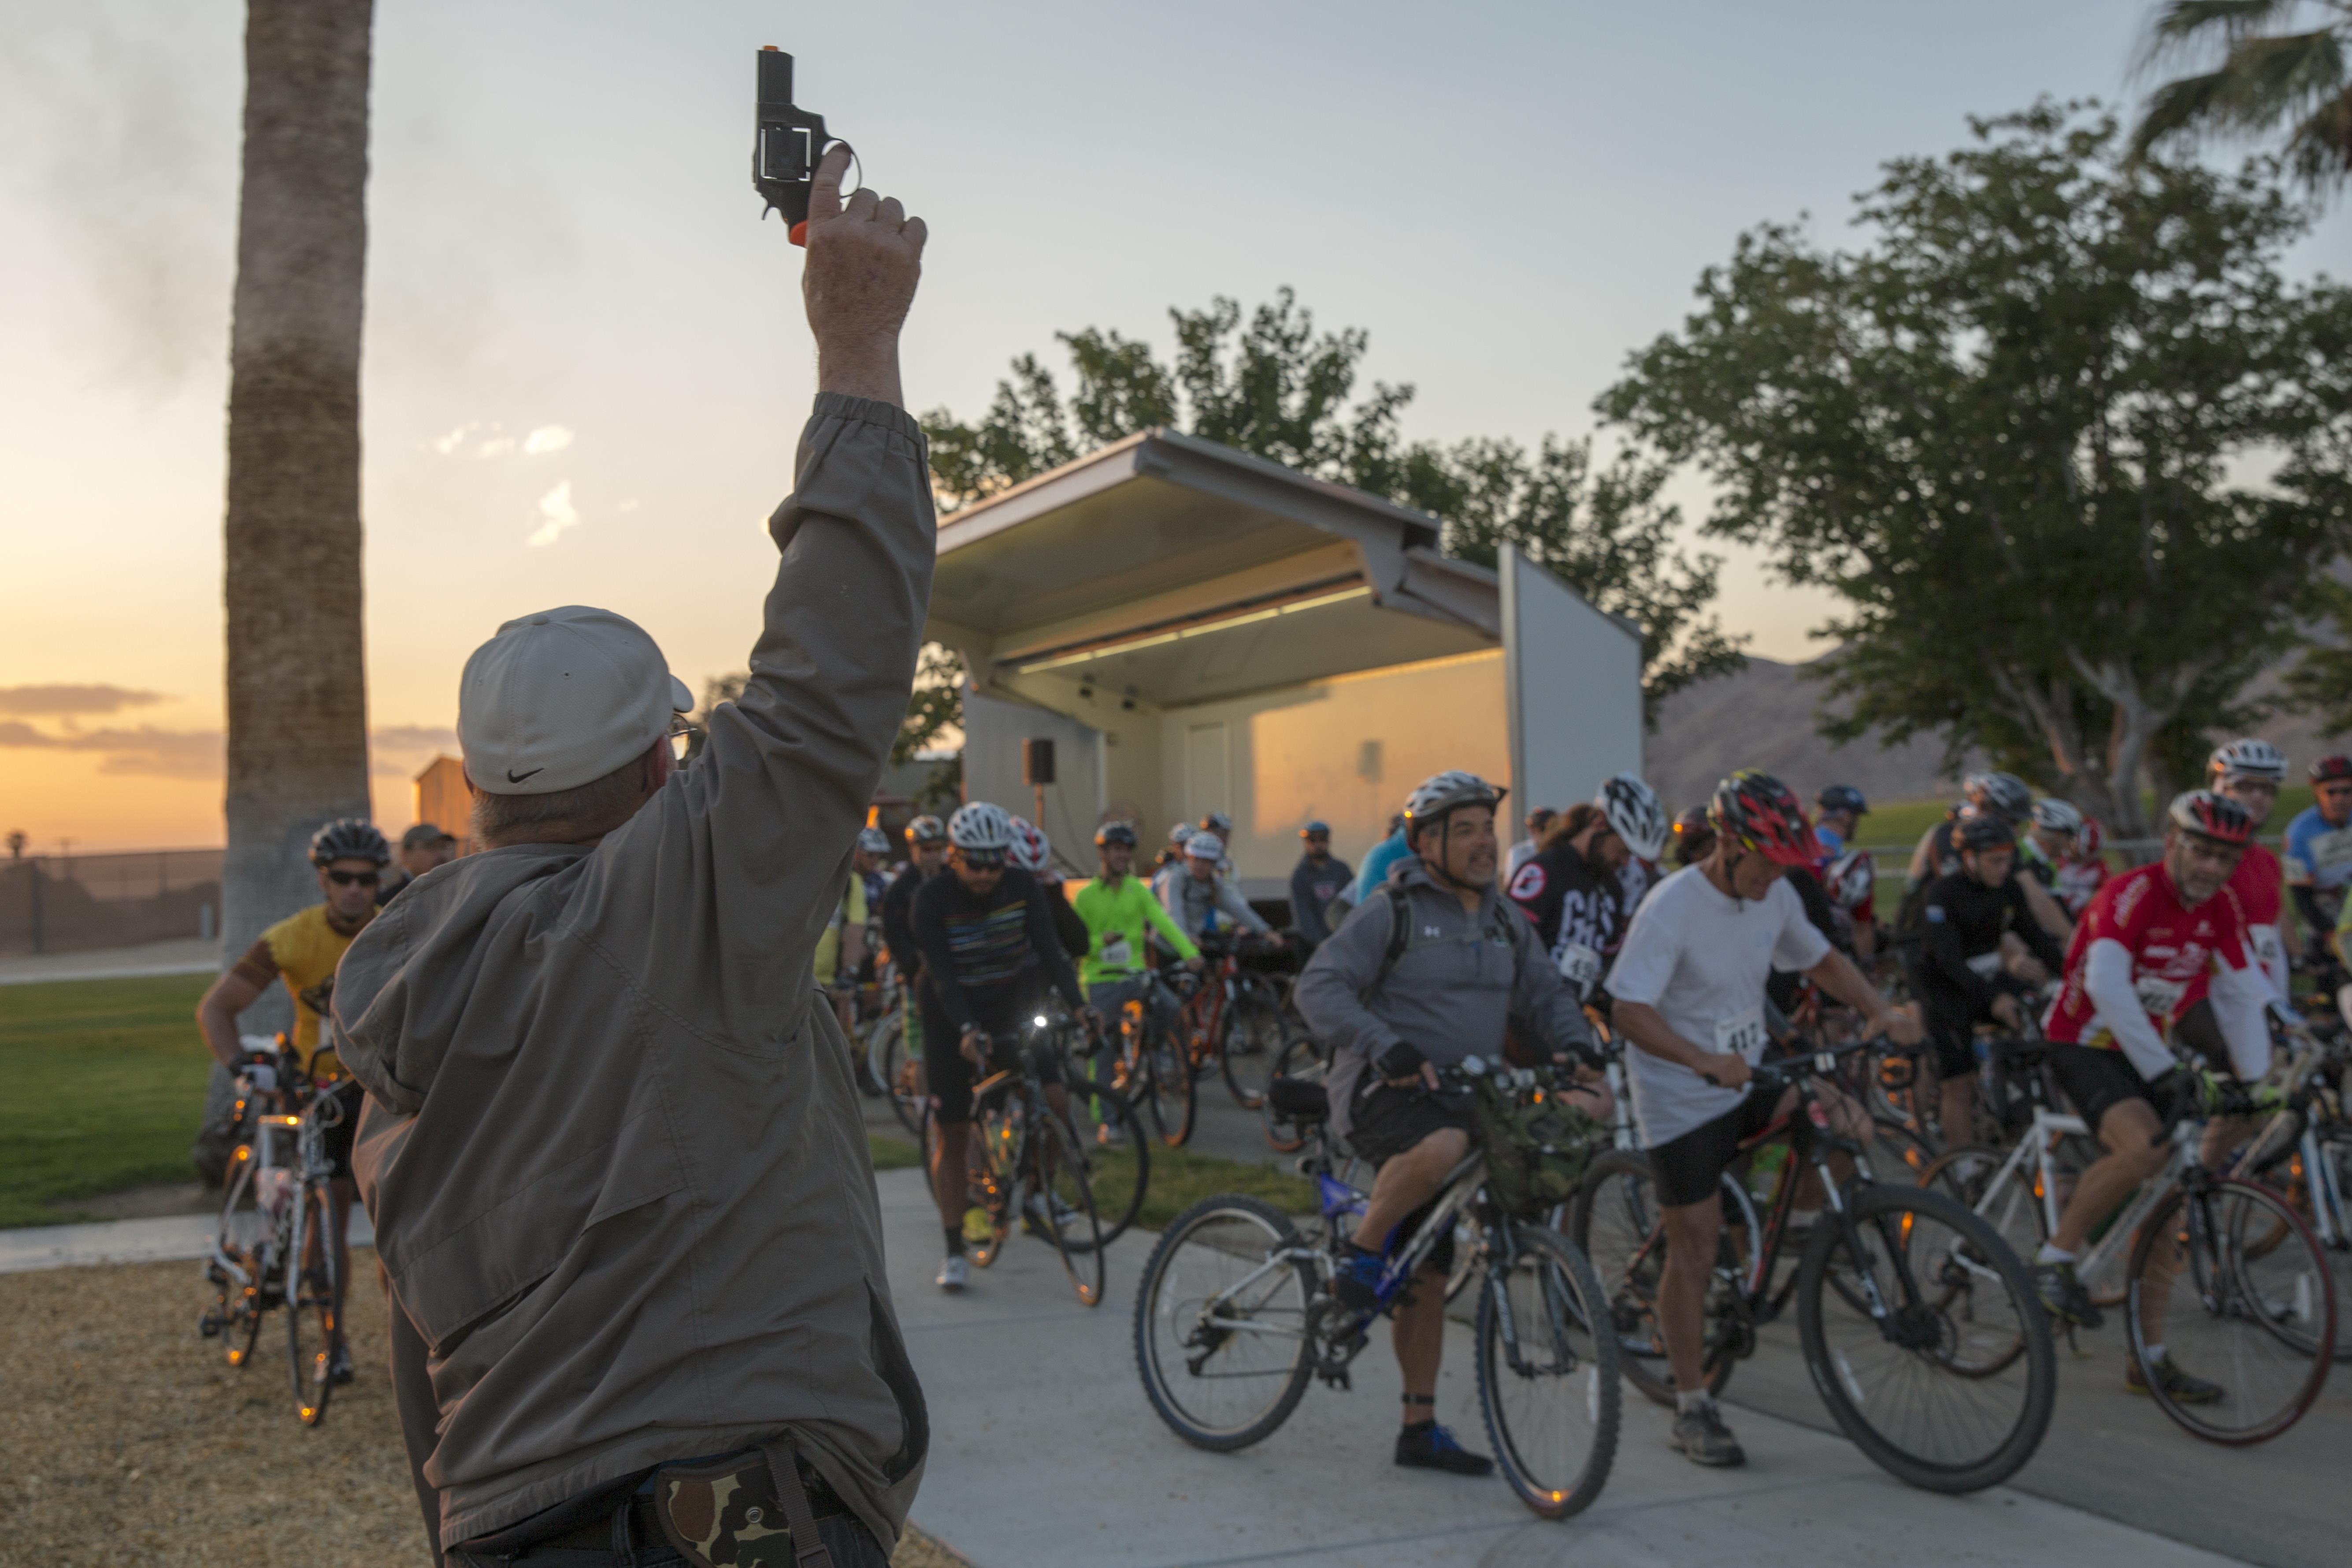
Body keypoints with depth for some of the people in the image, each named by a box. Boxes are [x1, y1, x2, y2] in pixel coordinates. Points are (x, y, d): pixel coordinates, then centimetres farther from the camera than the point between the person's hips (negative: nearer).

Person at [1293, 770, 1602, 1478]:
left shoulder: (1504, 920, 12)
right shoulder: (1392, 911, -9)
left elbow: (1545, 993, 13)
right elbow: (1318, 987, -17)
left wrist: (1573, 1044, -10)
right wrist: (1387, 1047, -32)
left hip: (1456, 1097, 6)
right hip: (1381, 1092, -6)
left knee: (1428, 1278, 9)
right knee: (1441, 1147, -40)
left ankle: (1420, 1428, 18)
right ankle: (1360, 1257, -17)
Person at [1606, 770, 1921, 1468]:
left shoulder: (1776, 896, -2)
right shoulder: (1671, 908, -22)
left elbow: (1820, 957, 15)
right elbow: (1630, 1012, -29)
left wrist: (1880, 1012, -1)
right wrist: (1703, 1061, -44)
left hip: (1750, 1075, 6)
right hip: (1682, 1097, -6)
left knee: (1848, 1122, -17)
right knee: (1694, 1253, -1)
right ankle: (1692, 1409, 12)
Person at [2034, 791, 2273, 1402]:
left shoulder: (2220, 910, 1)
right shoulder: (2131, 894, -21)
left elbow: (2244, 997, 4)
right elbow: (2106, 986, -32)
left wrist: (2256, 1081, -4)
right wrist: (2163, 1071, -35)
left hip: (2146, 1051, 7)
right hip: (2083, 1045, -7)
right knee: (2143, 1146, -33)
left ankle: (2150, 1357, 11)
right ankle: (2054, 1260, -14)